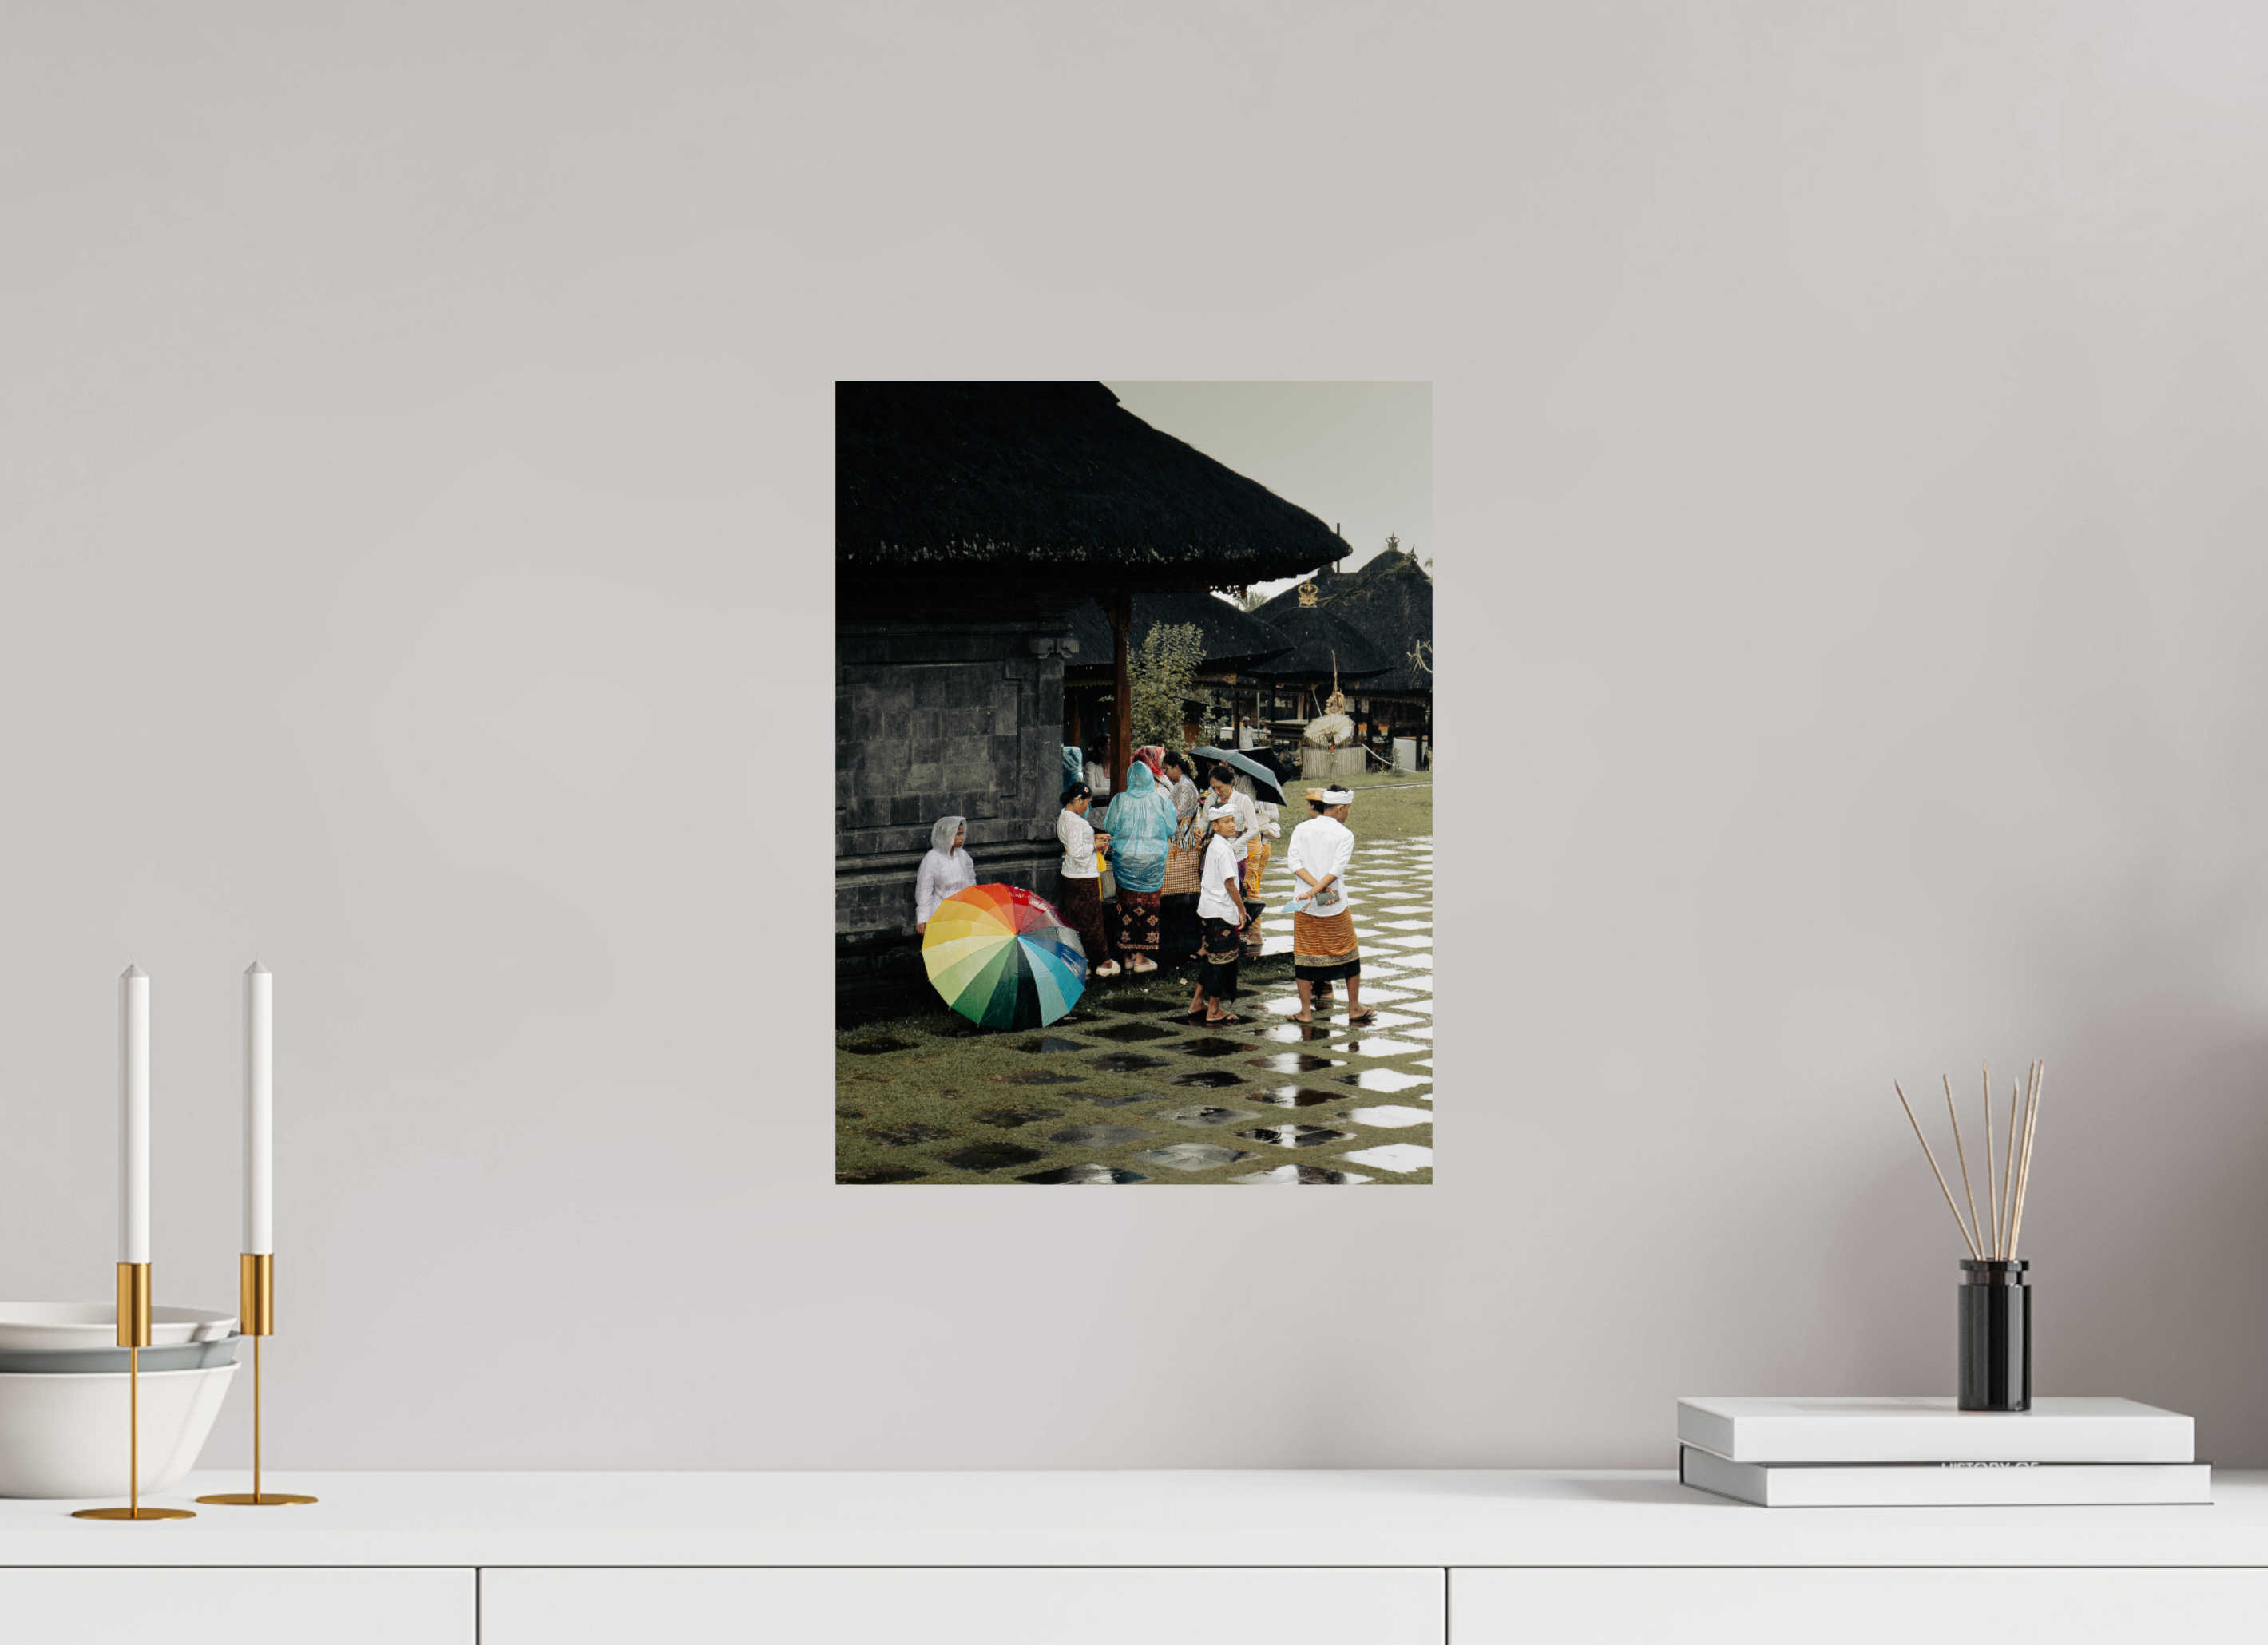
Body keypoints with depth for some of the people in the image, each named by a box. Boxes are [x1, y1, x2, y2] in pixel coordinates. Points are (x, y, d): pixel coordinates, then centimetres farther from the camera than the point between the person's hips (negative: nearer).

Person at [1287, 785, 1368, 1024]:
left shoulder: (1300, 830, 2)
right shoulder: (1345, 834, -6)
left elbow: (1294, 863, -9)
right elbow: (1337, 869, -17)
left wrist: (1317, 888, -15)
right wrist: (1316, 891, -19)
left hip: (1305, 907, 2)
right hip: (1336, 905, -2)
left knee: (1304, 956, 8)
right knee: (1349, 955, 12)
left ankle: (1306, 1011, 8)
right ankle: (1354, 1009, 18)